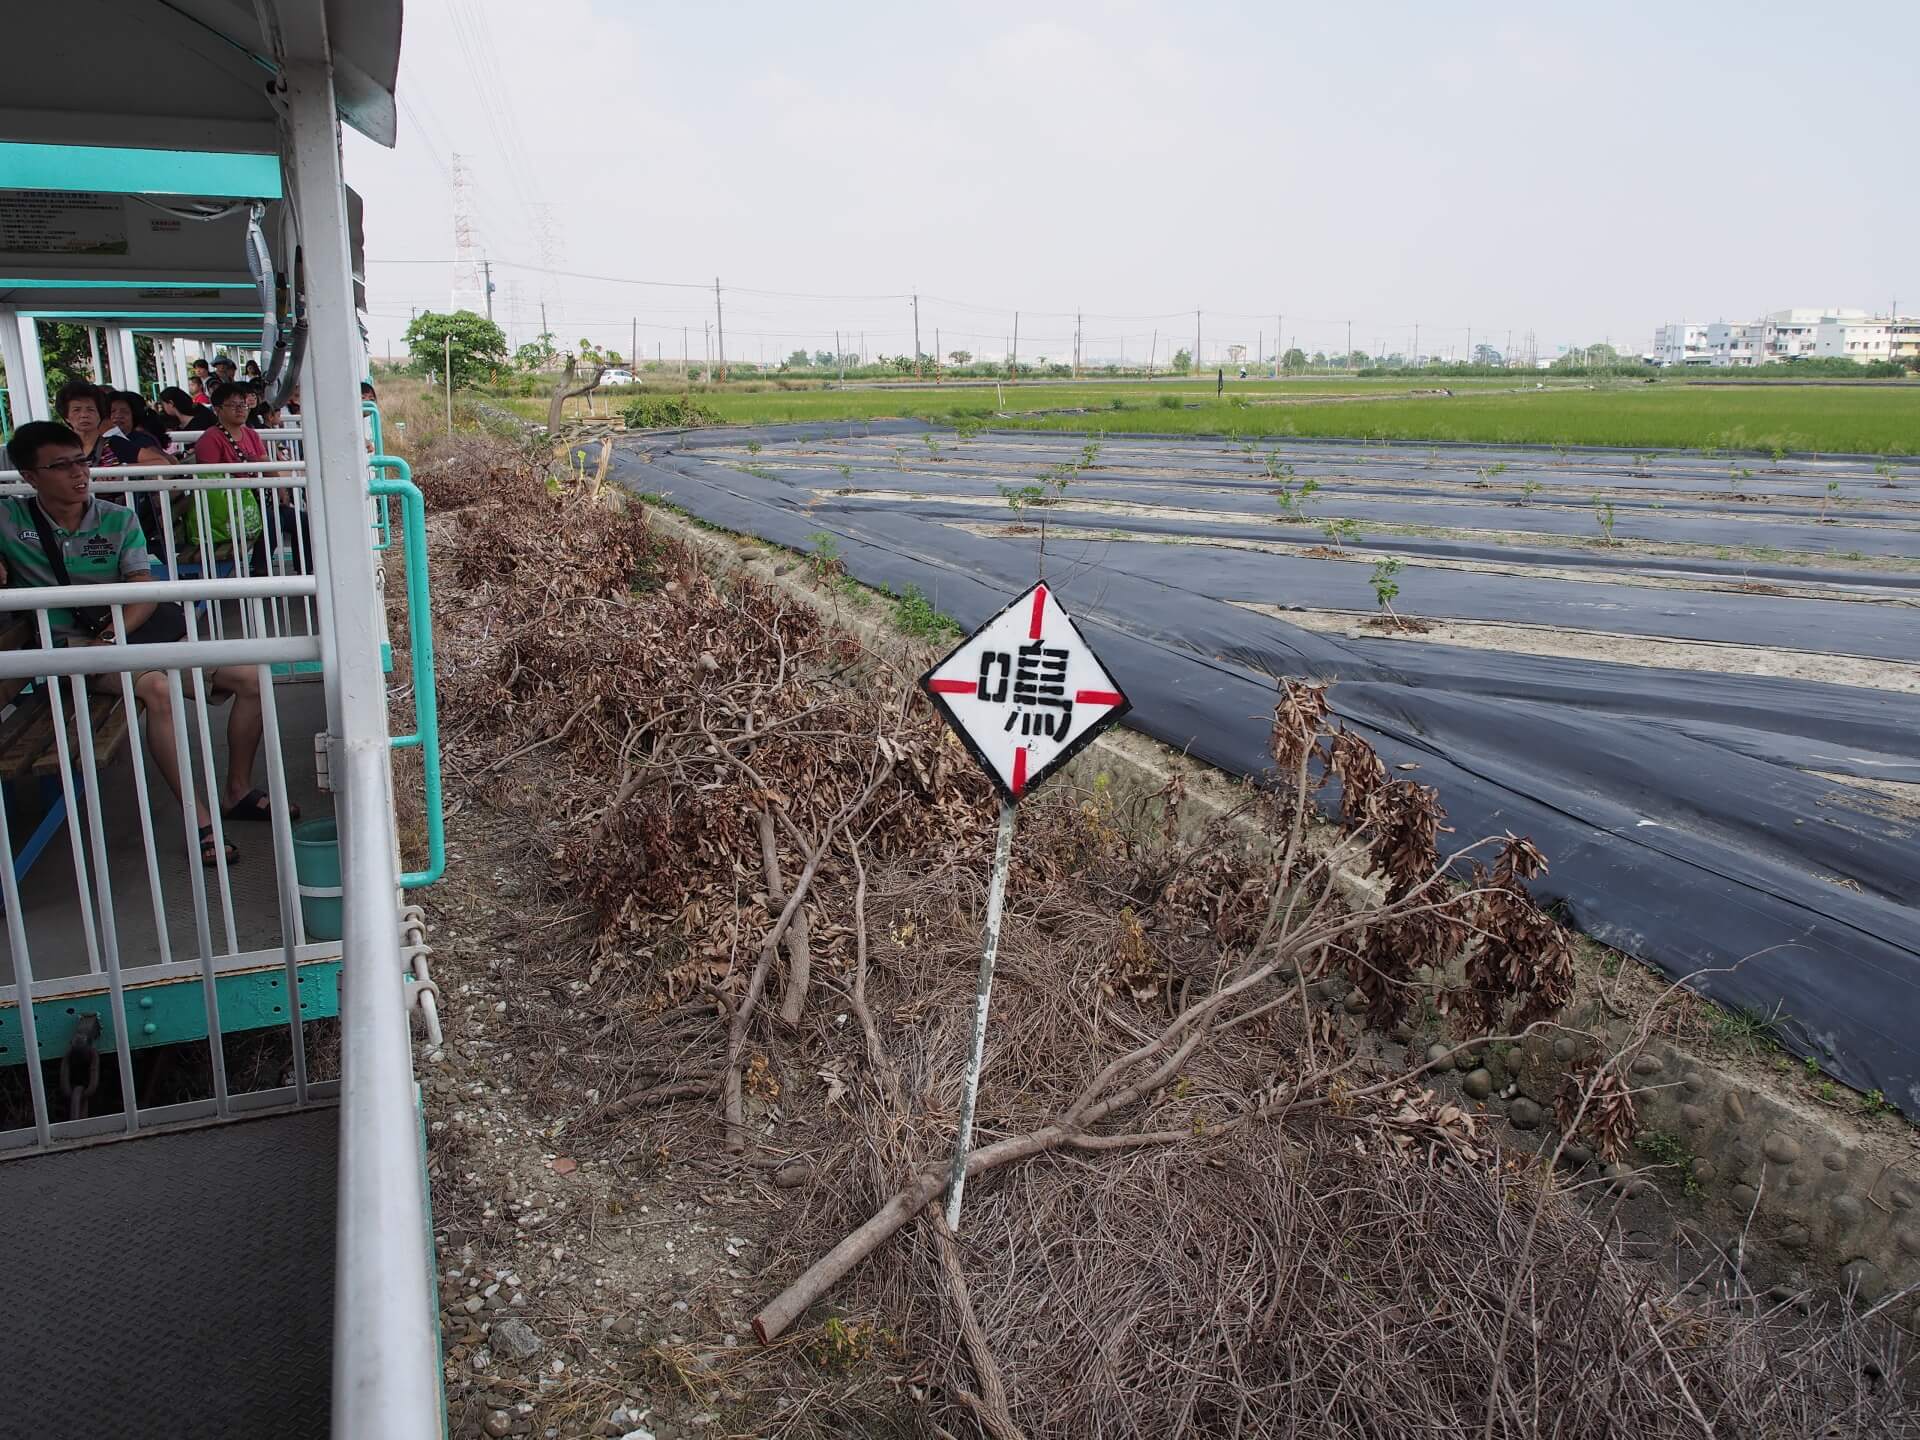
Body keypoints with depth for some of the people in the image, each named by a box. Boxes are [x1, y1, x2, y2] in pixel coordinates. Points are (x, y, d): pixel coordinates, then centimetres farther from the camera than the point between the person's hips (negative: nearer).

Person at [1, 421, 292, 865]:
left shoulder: (119, 520, 6)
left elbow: (145, 593, -3)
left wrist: (110, 636, -22)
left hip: (136, 630, 5)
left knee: (250, 676, -10)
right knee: (157, 688, -37)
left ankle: (237, 792, 7)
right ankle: (198, 822, -33)